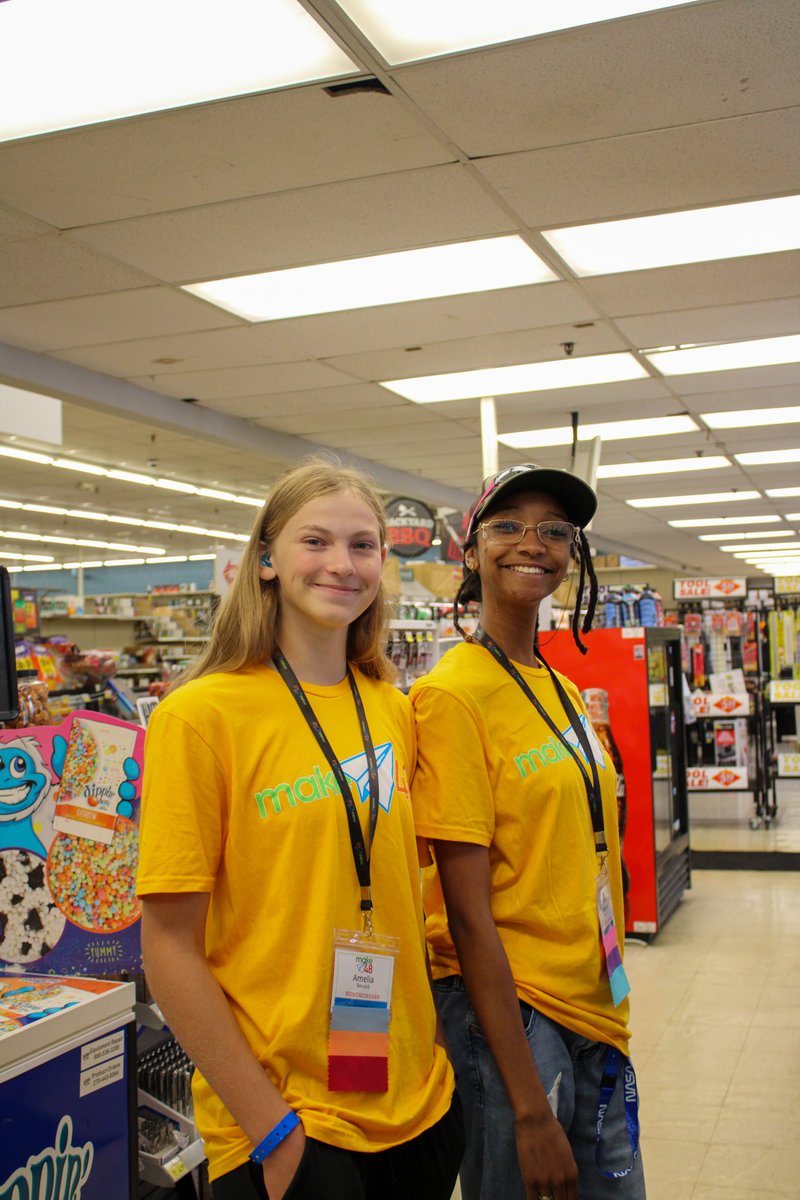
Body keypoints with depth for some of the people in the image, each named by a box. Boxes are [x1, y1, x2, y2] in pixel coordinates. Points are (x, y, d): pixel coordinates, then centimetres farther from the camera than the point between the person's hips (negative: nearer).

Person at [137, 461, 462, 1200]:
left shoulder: (397, 713, 4)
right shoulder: (201, 715, -12)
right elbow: (171, 949, -12)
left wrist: (436, 1050, 6)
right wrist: (270, 1127, -13)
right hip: (278, 1128, -5)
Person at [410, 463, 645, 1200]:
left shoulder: (563, 690, 8)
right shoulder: (454, 694, -15)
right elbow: (468, 912, -18)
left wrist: (613, 1012, 10)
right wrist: (530, 1108, -18)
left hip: (593, 1006, 8)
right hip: (506, 1012, -7)